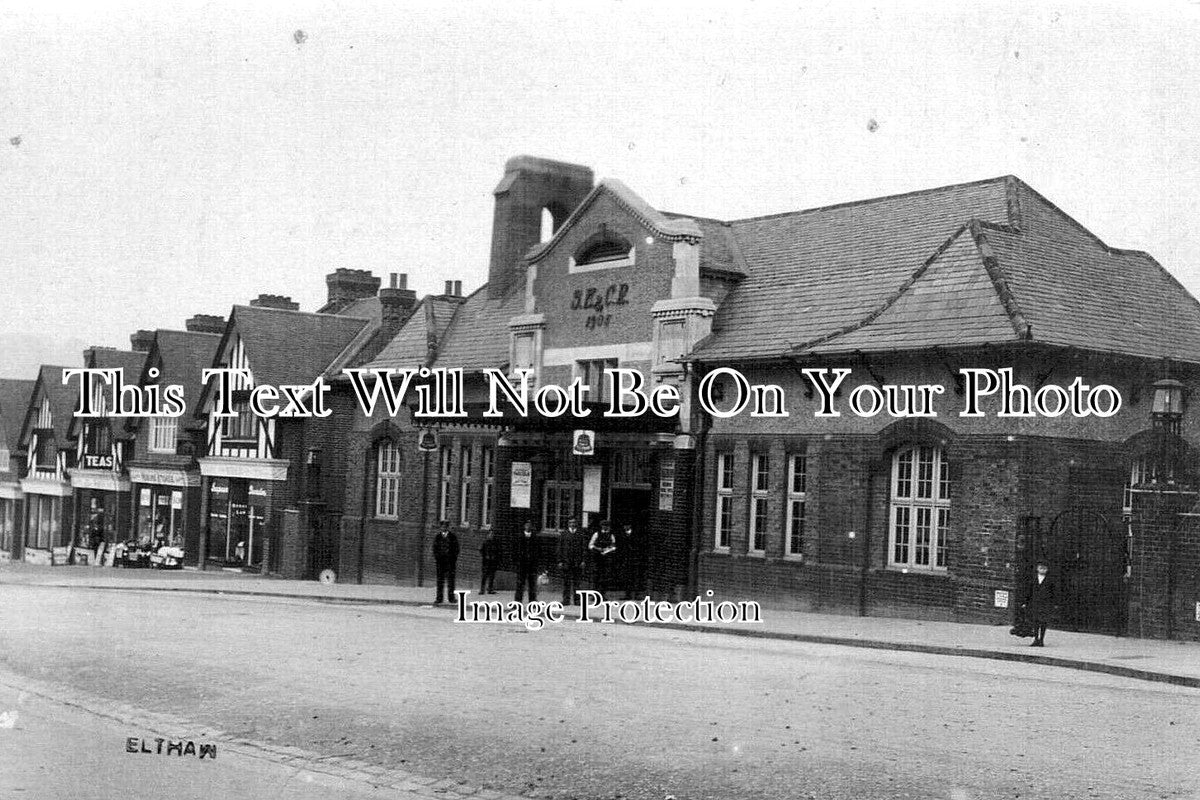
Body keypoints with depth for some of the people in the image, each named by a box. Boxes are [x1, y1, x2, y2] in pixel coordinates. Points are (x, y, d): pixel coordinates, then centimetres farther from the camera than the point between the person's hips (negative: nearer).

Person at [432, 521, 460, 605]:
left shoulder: (452, 536, 4)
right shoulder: (437, 536, 10)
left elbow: (456, 548, 4)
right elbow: (435, 548, 11)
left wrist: (455, 558, -5)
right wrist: (435, 558, 1)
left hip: (450, 560, -2)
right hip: (440, 560, 2)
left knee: (450, 578, -2)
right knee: (440, 579, 2)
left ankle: (451, 597, 4)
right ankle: (439, 598, 4)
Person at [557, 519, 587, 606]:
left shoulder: (581, 535, 7)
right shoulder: (564, 534, 7)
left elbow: (584, 548, 6)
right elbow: (560, 548, 7)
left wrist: (583, 560, -2)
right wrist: (560, 561, 1)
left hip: (577, 562, 0)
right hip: (566, 562, 0)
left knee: (576, 582, 3)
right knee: (566, 582, 1)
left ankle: (576, 600, 7)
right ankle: (566, 599, 5)